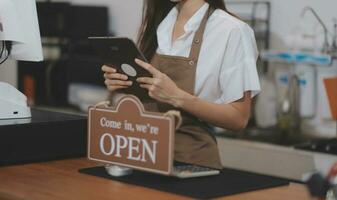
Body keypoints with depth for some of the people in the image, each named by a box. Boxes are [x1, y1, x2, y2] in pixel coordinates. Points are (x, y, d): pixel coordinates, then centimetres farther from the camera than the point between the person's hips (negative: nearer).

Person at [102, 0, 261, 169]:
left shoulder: (231, 30, -7)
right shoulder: (155, 23, 11)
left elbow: (239, 118, -9)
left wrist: (177, 97, -21)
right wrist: (120, 86, -2)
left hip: (193, 158, -4)